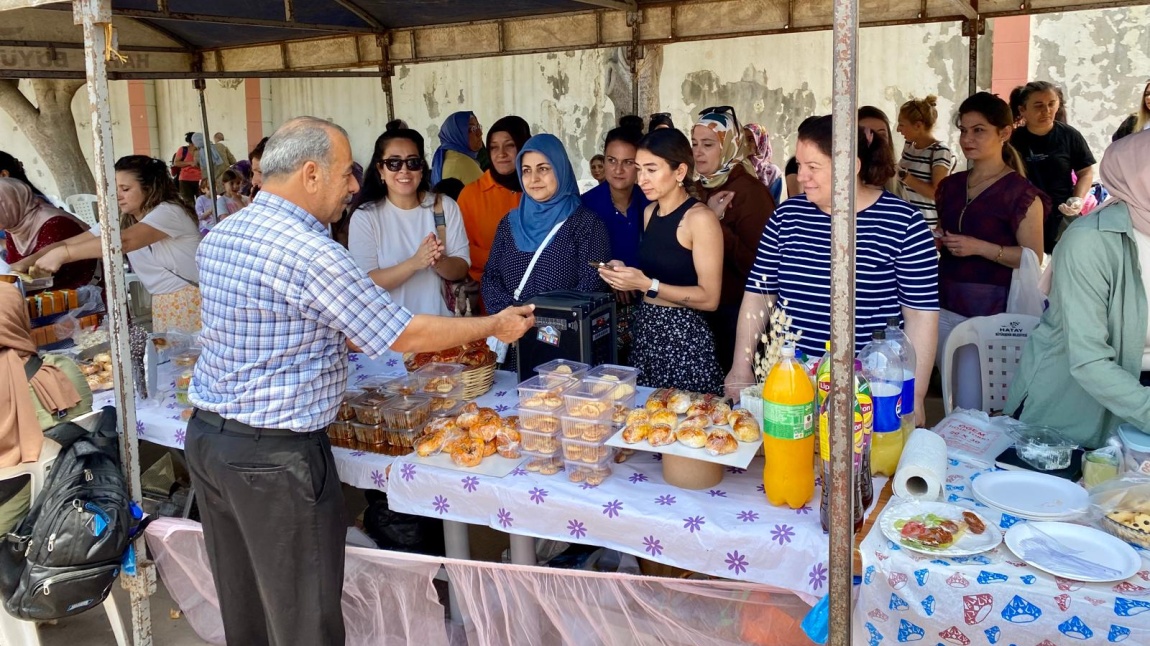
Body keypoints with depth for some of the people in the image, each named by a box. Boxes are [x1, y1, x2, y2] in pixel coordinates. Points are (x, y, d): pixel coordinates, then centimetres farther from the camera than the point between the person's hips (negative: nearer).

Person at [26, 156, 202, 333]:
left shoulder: (168, 212, -16)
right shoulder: (121, 221, 9)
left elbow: (123, 242, -30)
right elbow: (69, 243, 3)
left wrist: (62, 255, -33)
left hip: (191, 304, -7)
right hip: (161, 306, 7)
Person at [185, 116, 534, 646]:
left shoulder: (218, 236, 6)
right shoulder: (310, 253, -21)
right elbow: (403, 334, -15)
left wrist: (345, 339, 22)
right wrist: (495, 325, -2)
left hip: (206, 435, 9)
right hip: (275, 456, -9)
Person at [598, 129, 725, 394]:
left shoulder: (700, 218, -13)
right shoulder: (650, 212, 9)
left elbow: (709, 298, -16)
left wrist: (648, 285, -21)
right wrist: (626, 274, 1)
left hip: (683, 335, -7)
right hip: (645, 329, 7)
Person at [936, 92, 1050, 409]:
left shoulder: (1020, 193, -8)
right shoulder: (950, 186, 12)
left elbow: (1033, 257, -10)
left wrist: (980, 247, -19)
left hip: (990, 307, -6)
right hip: (946, 302, 6)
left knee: (972, 409, -5)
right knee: (950, 399, 16)